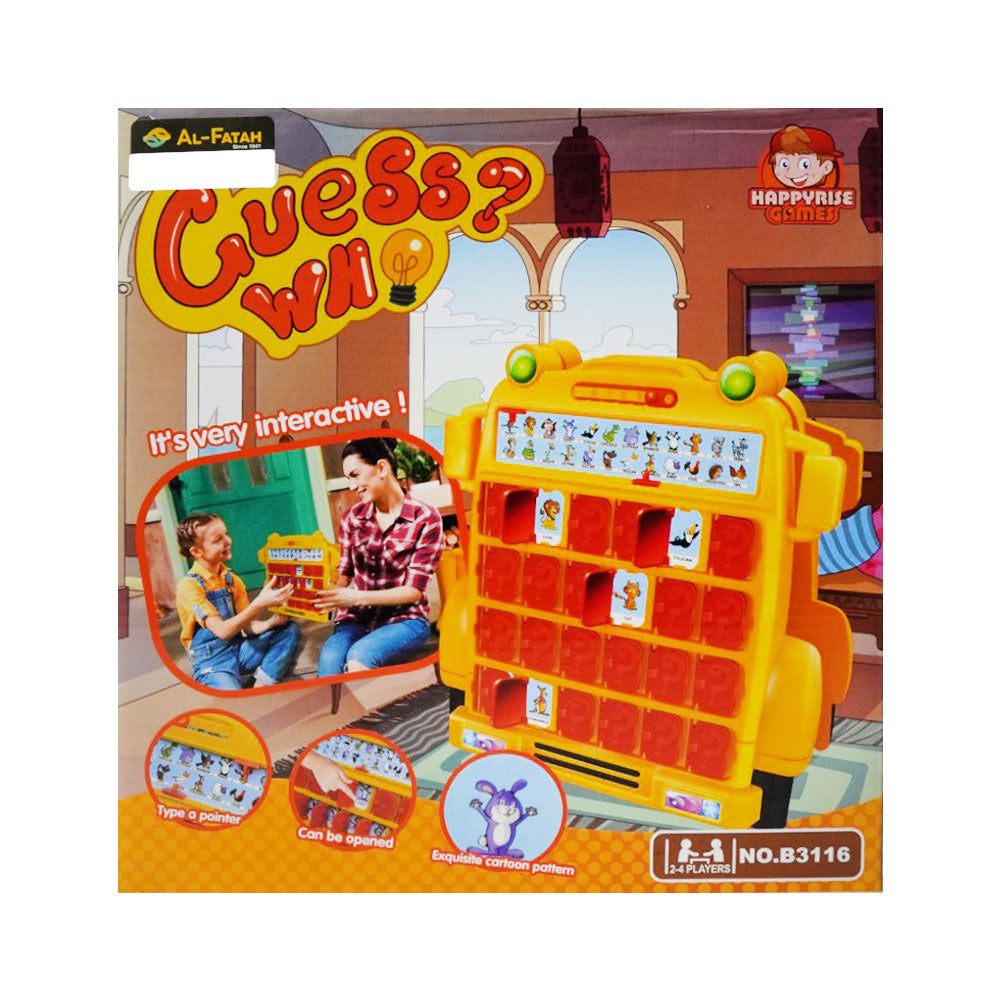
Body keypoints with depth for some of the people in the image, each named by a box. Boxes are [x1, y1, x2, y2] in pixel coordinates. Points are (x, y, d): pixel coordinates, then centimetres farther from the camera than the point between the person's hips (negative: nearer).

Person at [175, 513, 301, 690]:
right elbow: (222, 631, -23)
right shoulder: (189, 585, -14)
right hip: (212, 662, -7)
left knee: (290, 630, -9)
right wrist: (259, 604, -33)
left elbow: (248, 627, 4)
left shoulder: (232, 580, 7)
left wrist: (270, 622, -18)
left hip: (239, 649, 7)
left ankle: (260, 686, -15)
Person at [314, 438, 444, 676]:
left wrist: (356, 598, -21)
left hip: (404, 620, -3)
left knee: (360, 655, -34)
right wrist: (323, 593, -17)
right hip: (358, 618, 3)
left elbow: (414, 590, -10)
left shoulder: (425, 519, -7)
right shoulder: (352, 518, 7)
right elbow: (344, 575, 6)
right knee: (330, 657, -31)